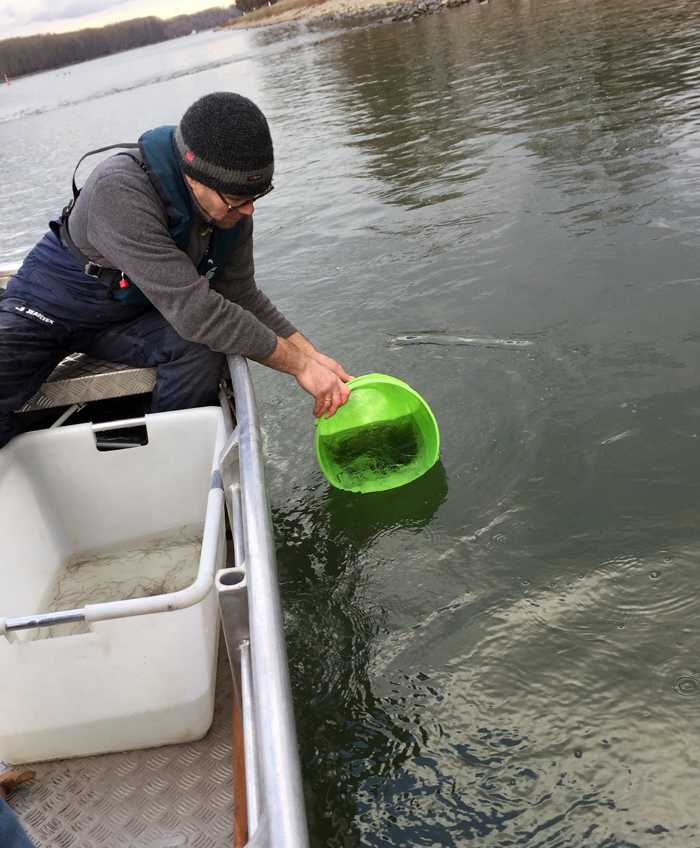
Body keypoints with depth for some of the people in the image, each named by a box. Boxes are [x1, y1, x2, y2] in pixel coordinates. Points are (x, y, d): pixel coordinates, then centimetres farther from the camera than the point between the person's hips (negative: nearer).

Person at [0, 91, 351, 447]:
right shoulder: (120, 191, -34)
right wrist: (300, 365, -30)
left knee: (201, 351, -26)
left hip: (132, 316, 5)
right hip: (49, 309, -4)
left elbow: (242, 296, -1)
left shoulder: (231, 207, -13)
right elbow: (196, 312, -37)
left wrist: (312, 355, -11)